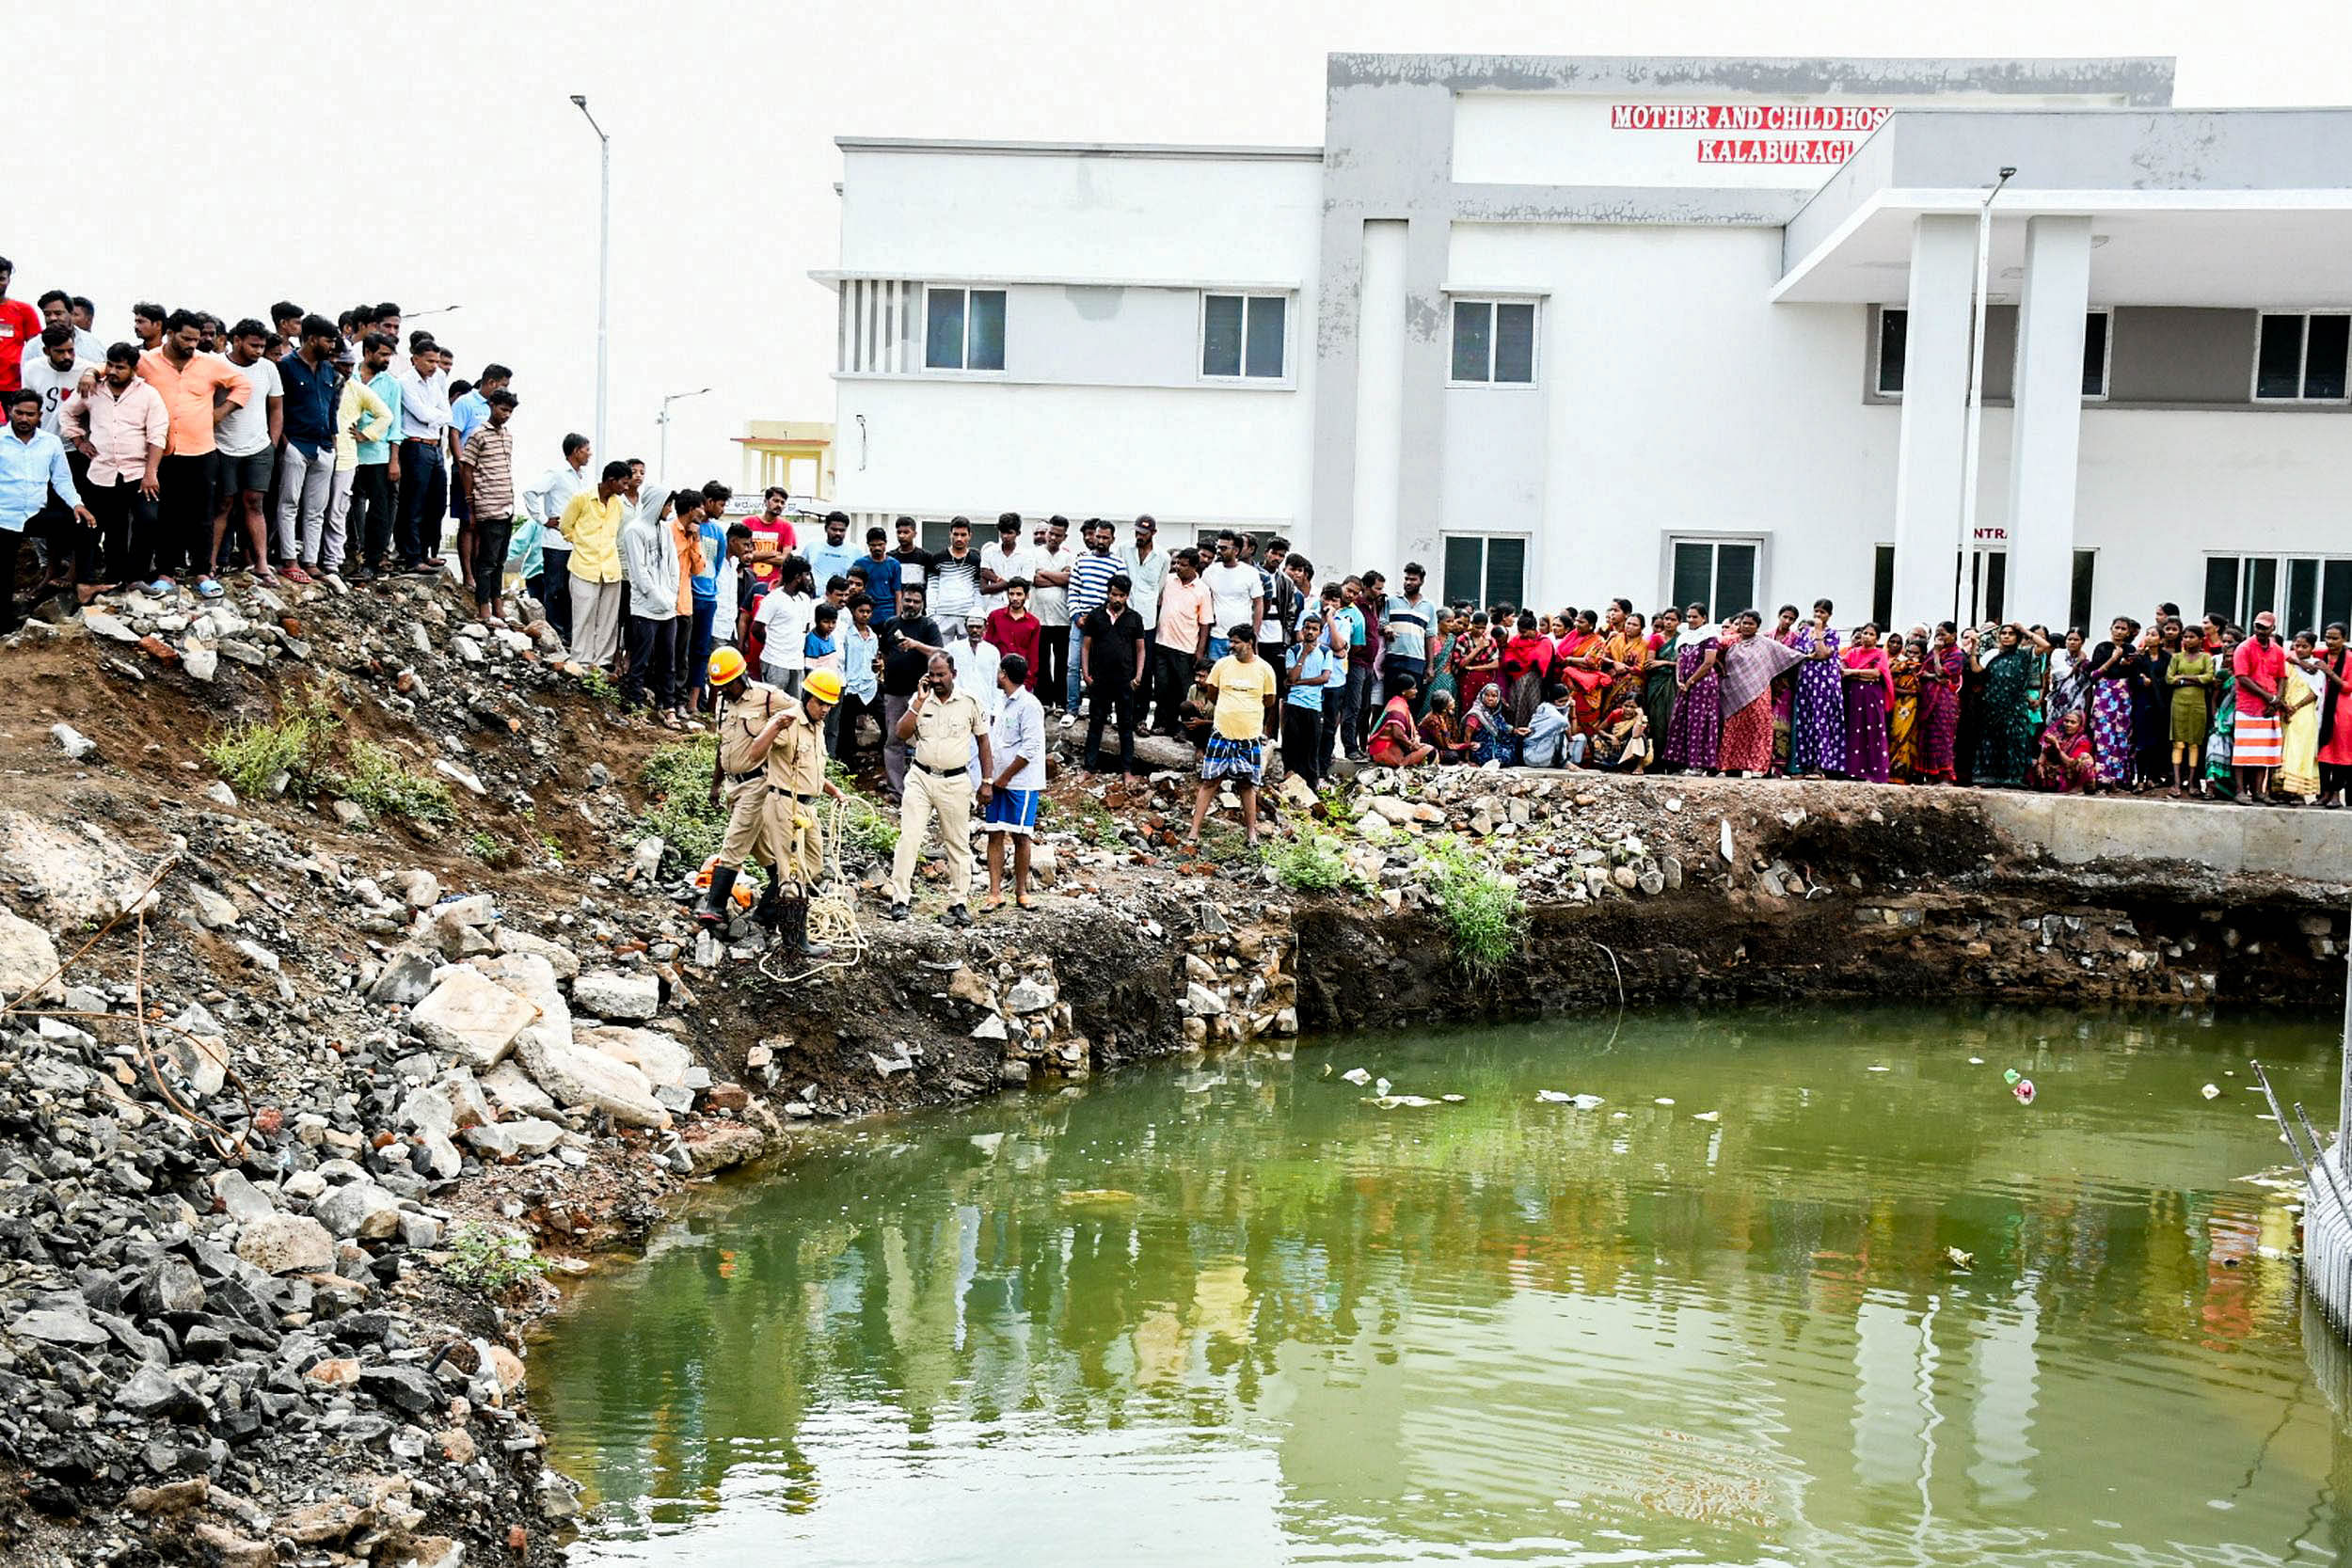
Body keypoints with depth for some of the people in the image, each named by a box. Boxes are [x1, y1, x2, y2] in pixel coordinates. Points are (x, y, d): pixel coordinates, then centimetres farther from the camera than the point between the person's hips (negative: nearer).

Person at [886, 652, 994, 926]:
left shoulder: (970, 703, -1)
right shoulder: (920, 701, 4)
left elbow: (983, 741, 6)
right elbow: (902, 734, -7)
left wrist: (987, 782, 3)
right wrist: (919, 701, -13)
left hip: (955, 782, -1)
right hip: (920, 778, 1)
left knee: (958, 844, 6)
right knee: (908, 838, -8)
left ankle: (958, 903, 15)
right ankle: (900, 900, -4)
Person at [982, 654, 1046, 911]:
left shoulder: (1029, 705, -12)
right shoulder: (1006, 703, 16)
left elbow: (1030, 748, -18)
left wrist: (1005, 777, -13)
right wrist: (991, 779, 13)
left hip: (1021, 783, -8)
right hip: (999, 781, 8)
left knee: (1020, 836, -1)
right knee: (995, 834, 2)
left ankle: (1021, 891, 10)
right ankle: (995, 893, 3)